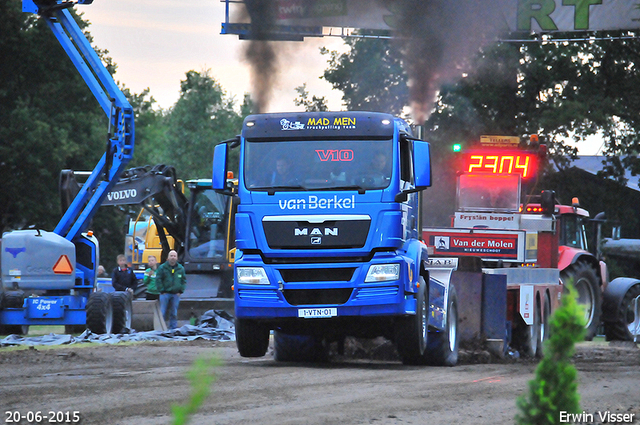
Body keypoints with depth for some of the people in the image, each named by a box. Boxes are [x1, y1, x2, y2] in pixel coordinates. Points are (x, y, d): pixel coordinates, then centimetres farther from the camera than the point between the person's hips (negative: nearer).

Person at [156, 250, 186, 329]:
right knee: (162, 313, -3)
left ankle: (173, 328, 13)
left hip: (176, 294, 3)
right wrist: (162, 291, -9)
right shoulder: (162, 268, -2)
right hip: (165, 294, -3)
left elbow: (184, 280, 13)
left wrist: (180, 291, 3)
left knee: (174, 313, 7)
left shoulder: (181, 268, 8)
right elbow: (158, 280, -3)